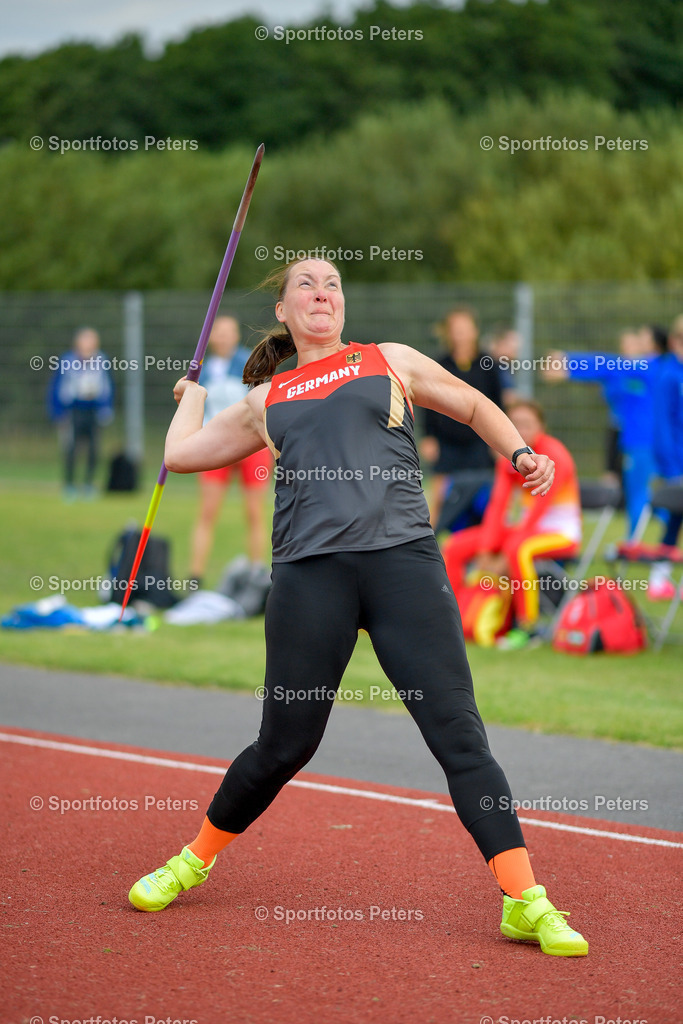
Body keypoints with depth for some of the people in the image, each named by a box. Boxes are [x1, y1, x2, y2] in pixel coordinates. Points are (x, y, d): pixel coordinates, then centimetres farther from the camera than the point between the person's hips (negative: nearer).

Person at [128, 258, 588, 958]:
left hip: (404, 560, -1)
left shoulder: (389, 362, 19)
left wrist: (521, 453, 13)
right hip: (309, 573, 1)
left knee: (458, 732, -8)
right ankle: (196, 859, 28)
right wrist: (192, 396, 45)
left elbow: (473, 406, 28)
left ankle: (525, 901, -8)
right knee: (285, 744, 4)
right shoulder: (266, 402, 20)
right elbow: (180, 454, 27)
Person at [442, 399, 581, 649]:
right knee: (455, 546, -4)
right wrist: (485, 553, -14)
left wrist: (504, 560, -26)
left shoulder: (555, 456, -18)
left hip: (561, 533, -7)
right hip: (525, 528, 7)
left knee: (520, 550, -39)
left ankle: (527, 628, -28)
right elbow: (498, 504, -2)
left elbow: (539, 509, -23)